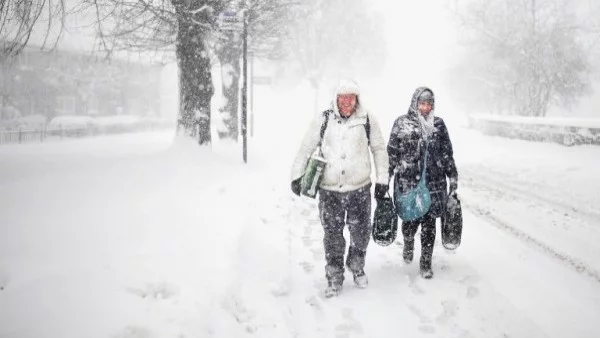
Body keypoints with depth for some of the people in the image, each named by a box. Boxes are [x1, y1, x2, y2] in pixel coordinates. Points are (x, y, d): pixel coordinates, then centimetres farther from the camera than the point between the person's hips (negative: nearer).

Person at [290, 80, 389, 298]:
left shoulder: (367, 120, 0)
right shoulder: (323, 120, -2)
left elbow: (379, 149, 9)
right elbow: (306, 148, 6)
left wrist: (382, 180, 7)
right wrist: (297, 175, 1)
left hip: (360, 189, 1)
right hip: (329, 190, 0)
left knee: (361, 233, 12)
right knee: (332, 236, 6)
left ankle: (357, 268, 37)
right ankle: (335, 279, 21)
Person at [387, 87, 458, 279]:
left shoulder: (439, 124, 9)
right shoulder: (402, 123, 2)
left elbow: (447, 153, 13)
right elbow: (392, 152, 3)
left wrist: (453, 177, 10)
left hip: (434, 183, 2)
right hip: (407, 182, -2)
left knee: (429, 223, 3)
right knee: (410, 220, 6)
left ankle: (426, 263, 16)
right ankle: (408, 245, 40)